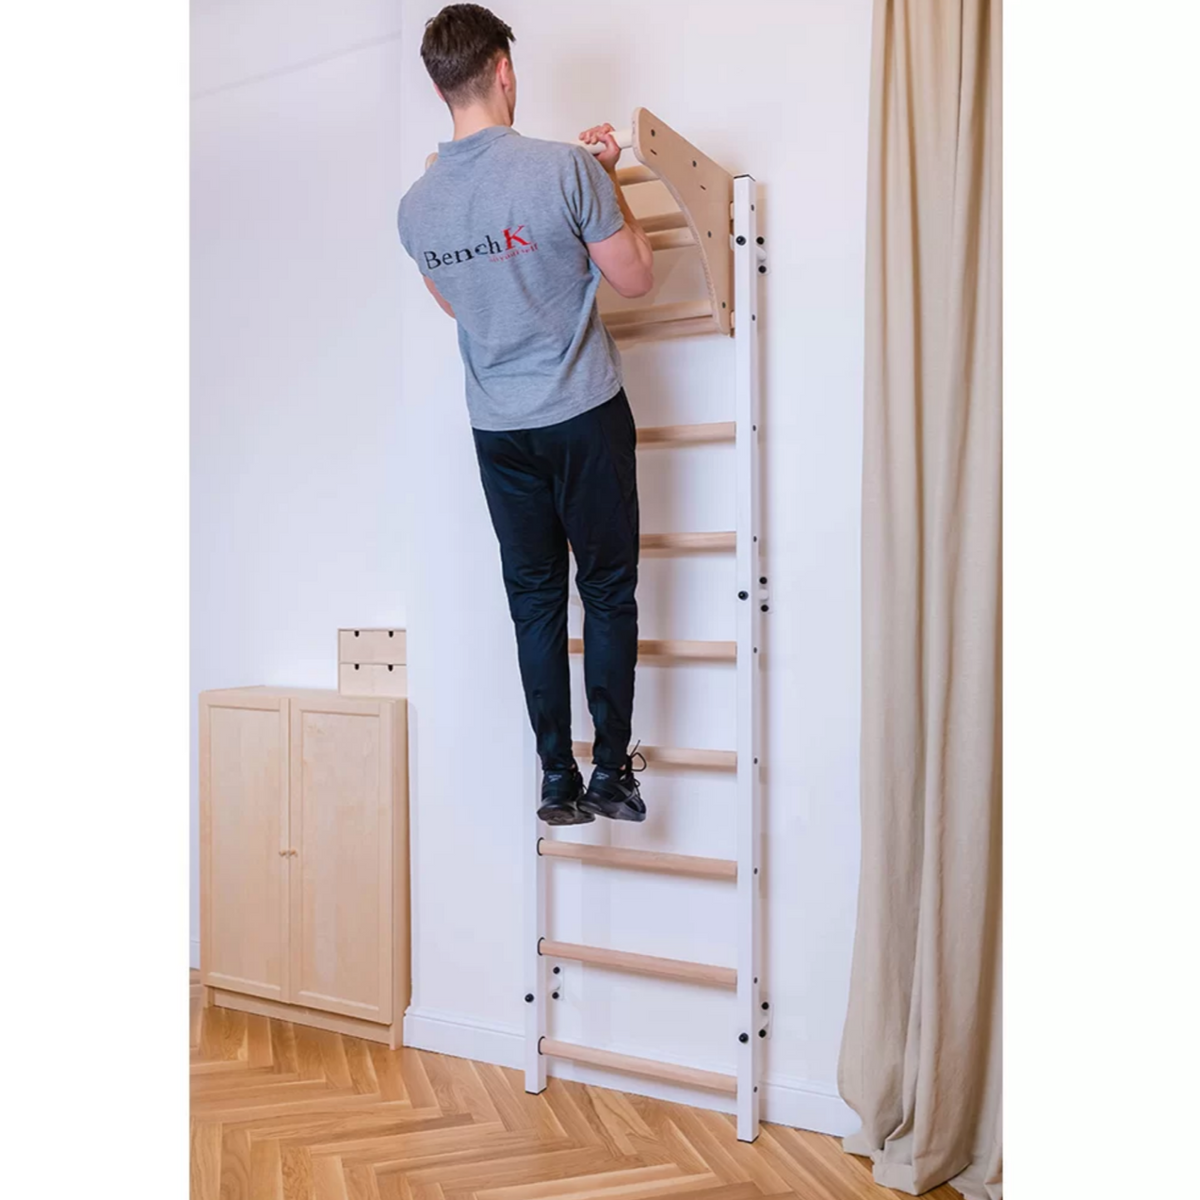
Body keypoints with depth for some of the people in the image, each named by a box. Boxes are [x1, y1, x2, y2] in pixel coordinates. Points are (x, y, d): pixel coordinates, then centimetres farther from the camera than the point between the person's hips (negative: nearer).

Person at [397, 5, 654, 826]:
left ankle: (558, 781, 15)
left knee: (535, 598, 10)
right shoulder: (564, 167, -14)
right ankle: (611, 772, 10)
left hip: (497, 427, 4)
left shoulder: (416, 207, 1)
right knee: (608, 589, 7)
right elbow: (635, 279, -5)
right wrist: (609, 178, 7)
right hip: (584, 416, -4)